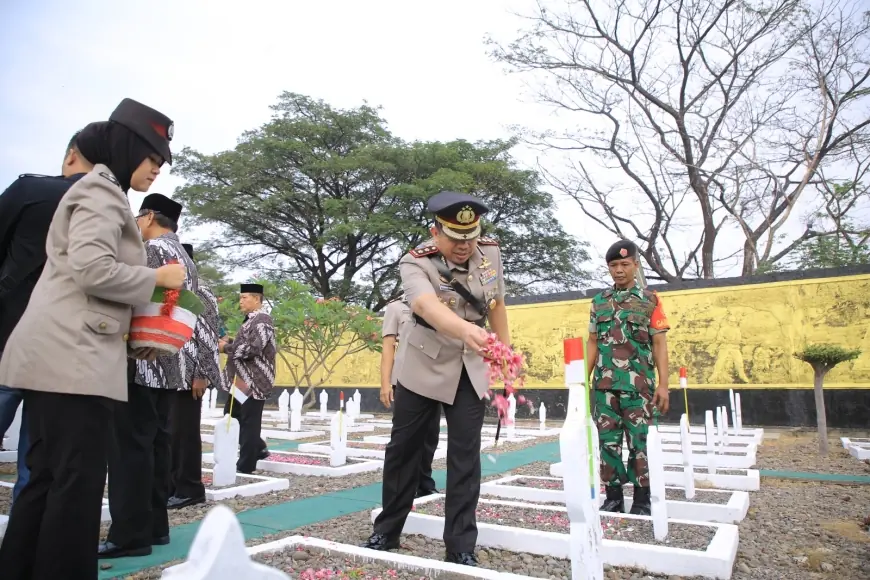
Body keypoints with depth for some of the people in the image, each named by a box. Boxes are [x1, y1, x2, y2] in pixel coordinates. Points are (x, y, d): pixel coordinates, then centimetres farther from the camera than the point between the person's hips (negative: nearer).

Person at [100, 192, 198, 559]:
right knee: (156, 440, 11)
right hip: (173, 362, 9)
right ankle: (154, 526, 16)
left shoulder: (152, 249, -6)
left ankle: (130, 534, -1)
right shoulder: (186, 260, 21)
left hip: (146, 359, -9)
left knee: (130, 443, -5)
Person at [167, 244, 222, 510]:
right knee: (169, 432, 10)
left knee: (185, 431, -1)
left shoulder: (200, 293, -7)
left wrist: (201, 375, -17)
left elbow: (208, 338, -13)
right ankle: (172, 485, 21)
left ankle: (189, 489, 10)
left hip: (189, 374, -7)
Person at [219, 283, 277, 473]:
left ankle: (245, 465, 9)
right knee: (232, 416, 16)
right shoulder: (251, 319, 16)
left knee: (249, 422, -2)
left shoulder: (262, 320, -15)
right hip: (243, 380, 10)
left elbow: (253, 348, -24)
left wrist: (227, 347, -12)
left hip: (254, 382, -10)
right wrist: (230, 344, 6)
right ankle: (258, 448, 28)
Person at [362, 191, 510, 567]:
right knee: (402, 450, 10)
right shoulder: (415, 264, -22)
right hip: (422, 367, -2)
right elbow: (428, 306, -43)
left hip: (470, 370, 2)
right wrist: (466, 330, -62)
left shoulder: (490, 254, -7)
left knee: (465, 459, 1)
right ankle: (386, 533, 30)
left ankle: (461, 548, 14)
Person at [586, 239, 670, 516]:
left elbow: (659, 345, 0)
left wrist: (663, 384, -6)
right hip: (604, 384, 3)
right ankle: (613, 497, 17)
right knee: (608, 441, 6)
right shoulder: (599, 301, 11)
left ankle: (642, 501, 14)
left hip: (639, 384, -3)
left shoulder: (650, 301, 3)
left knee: (640, 442, 2)